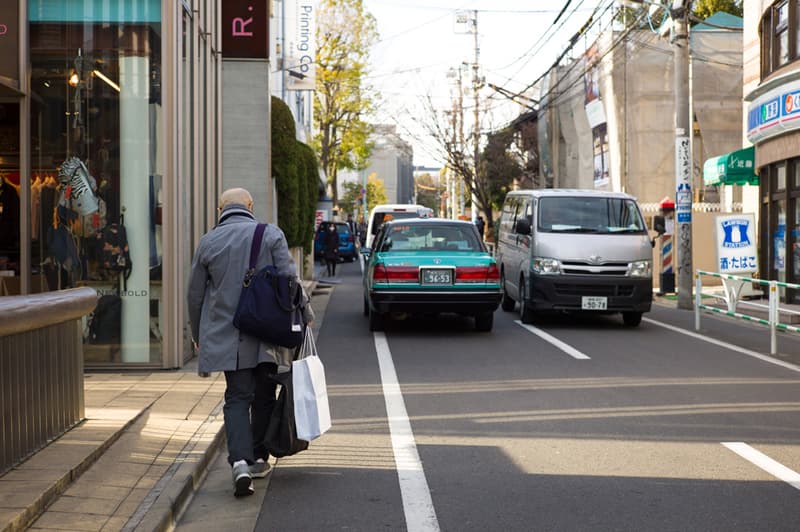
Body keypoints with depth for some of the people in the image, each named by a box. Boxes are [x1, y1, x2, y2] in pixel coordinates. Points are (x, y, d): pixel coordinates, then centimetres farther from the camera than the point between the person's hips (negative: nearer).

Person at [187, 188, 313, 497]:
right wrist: (305, 313, 9)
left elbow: (195, 294, 8)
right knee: (263, 396, 14)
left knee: (237, 398, 0)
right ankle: (258, 458, 23)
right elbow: (289, 280, -6)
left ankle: (240, 460, -18)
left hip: (226, 335, 0)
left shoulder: (208, 242, 2)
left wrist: (197, 334, 20)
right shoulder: (271, 234, -2)